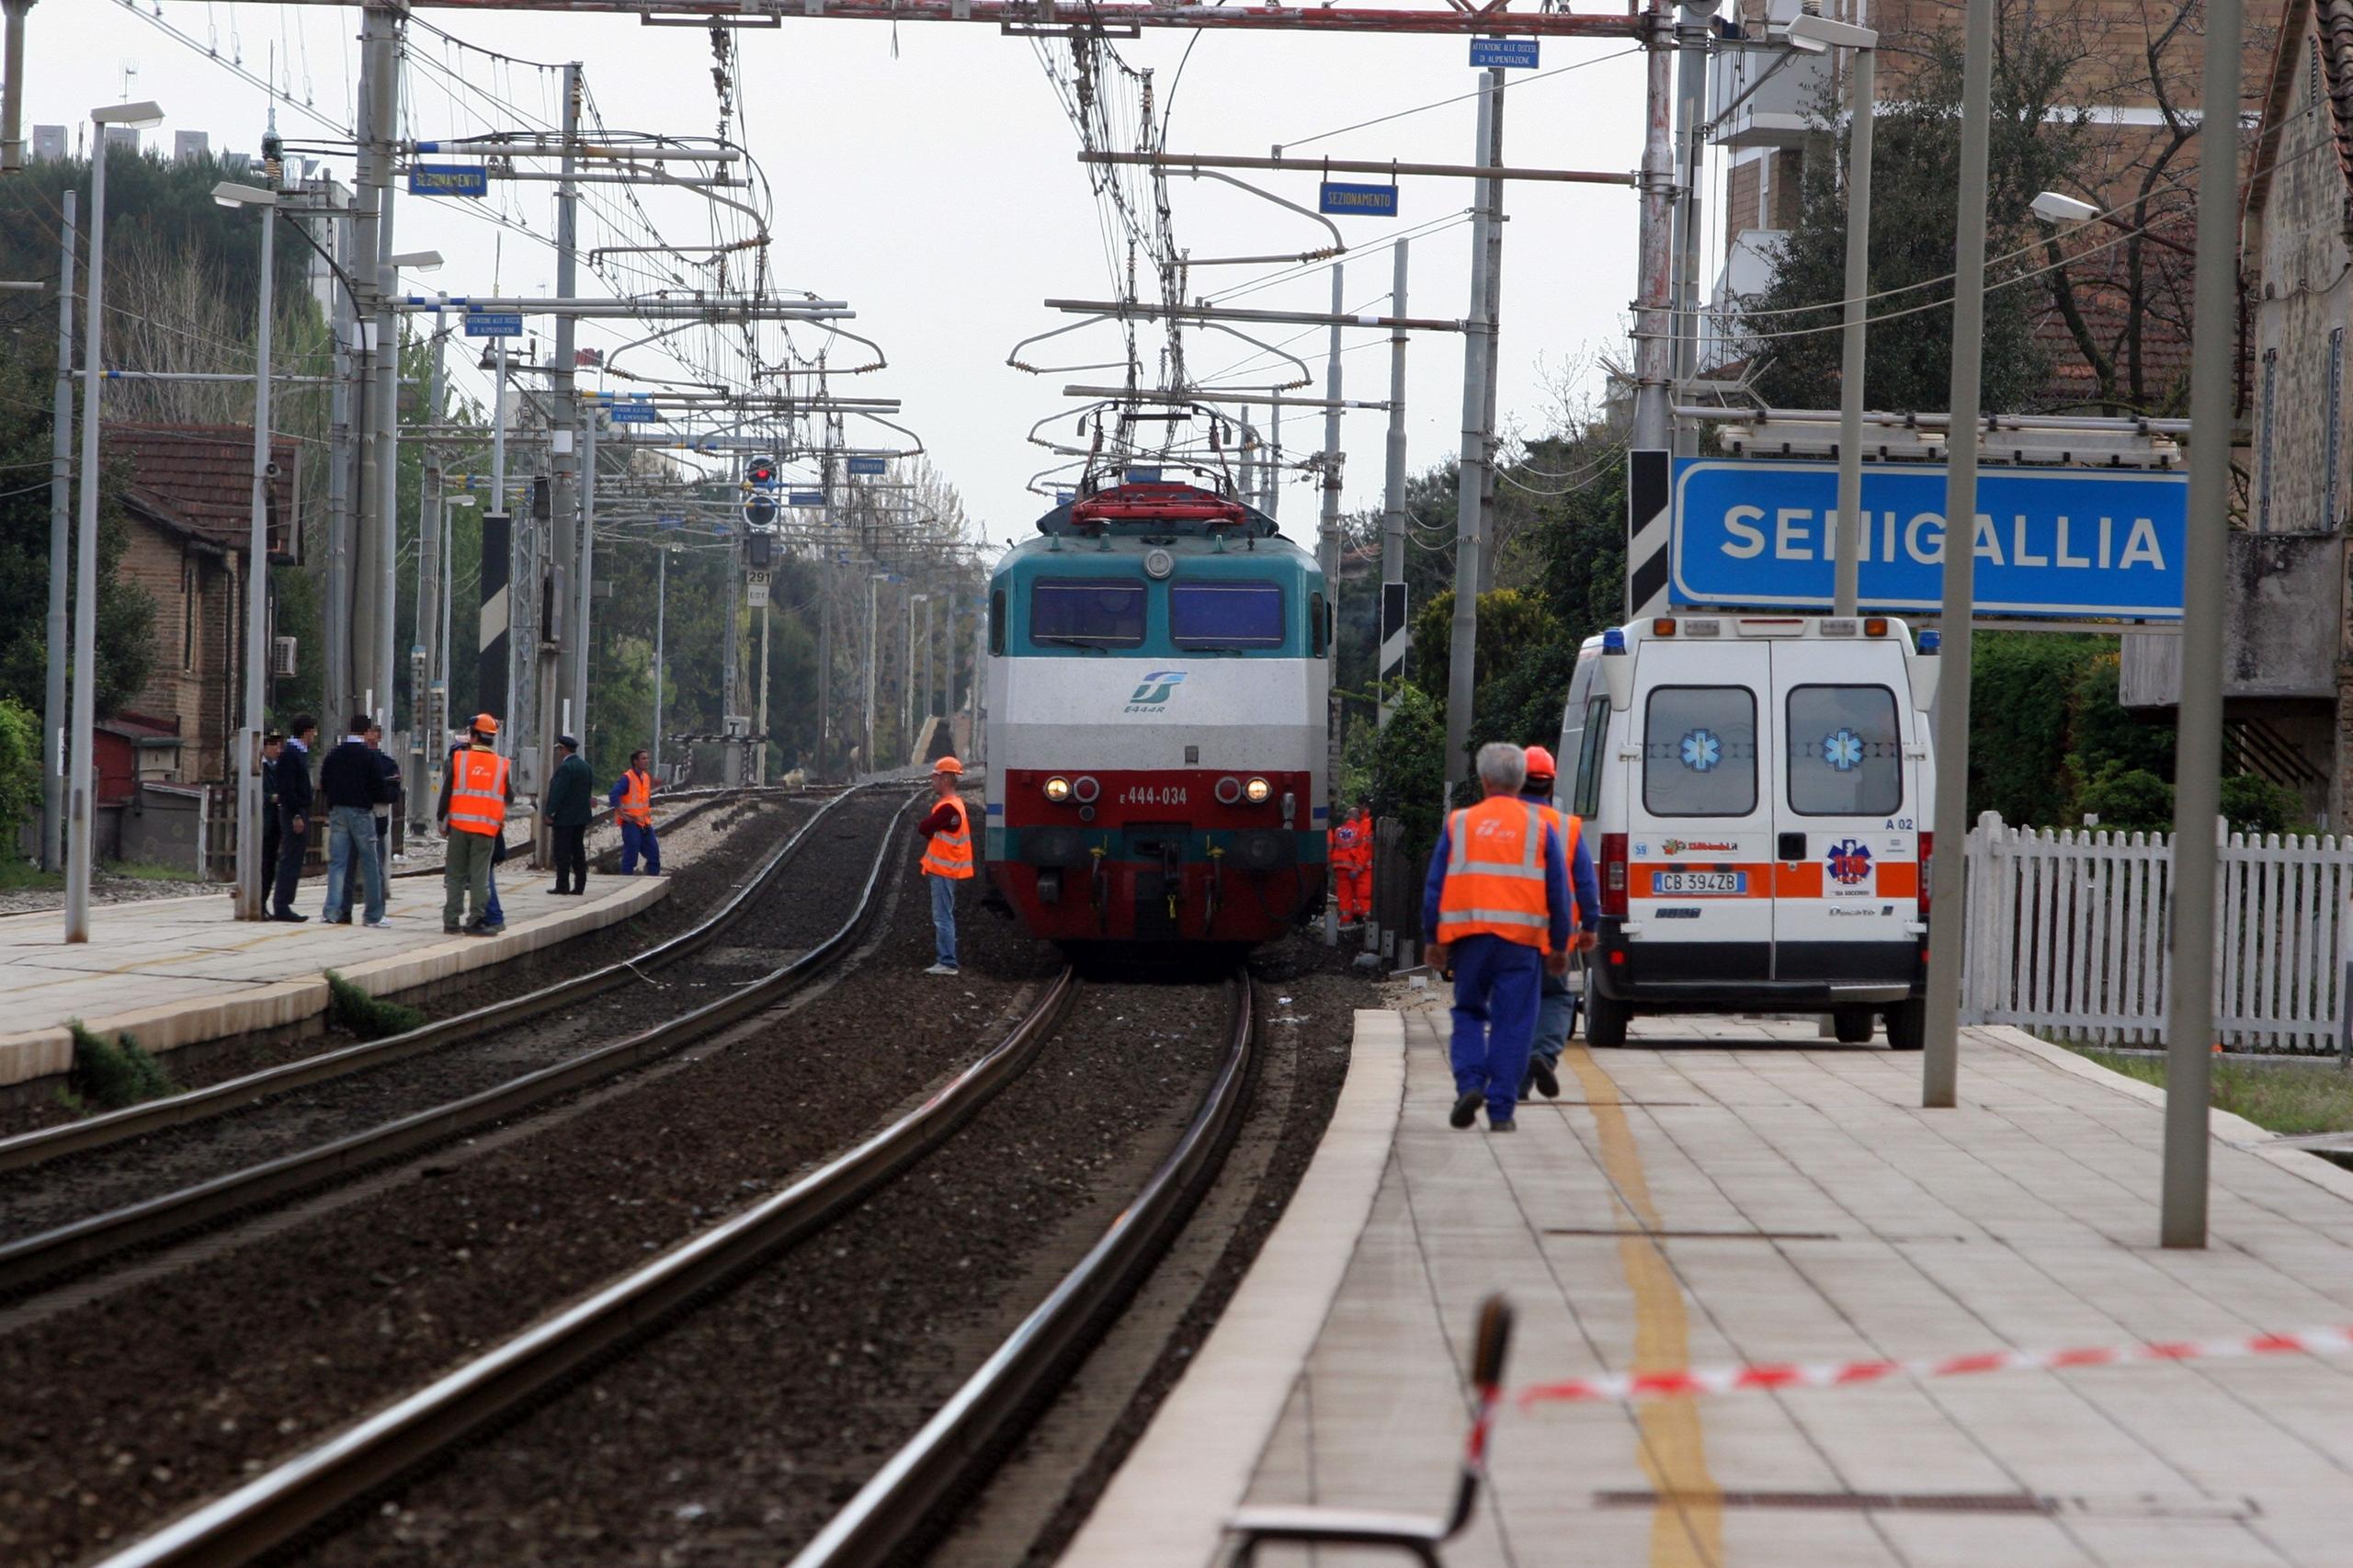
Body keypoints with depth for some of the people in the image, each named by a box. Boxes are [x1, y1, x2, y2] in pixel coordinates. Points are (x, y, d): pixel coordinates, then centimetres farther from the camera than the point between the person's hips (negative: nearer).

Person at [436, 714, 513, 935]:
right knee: (480, 875, 1)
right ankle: (476, 920, -3)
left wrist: (441, 819, 9)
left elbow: (446, 791, 0)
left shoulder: (459, 759, -2)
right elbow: (509, 798, 8)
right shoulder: (502, 765, 2)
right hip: (487, 827, 0)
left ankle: (451, 920, 8)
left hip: (459, 825, 0)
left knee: (455, 874, 8)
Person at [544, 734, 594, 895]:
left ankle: (562, 885, -4)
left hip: (565, 816, -8)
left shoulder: (565, 767, -17)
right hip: (582, 816, 8)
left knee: (562, 852, -4)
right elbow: (590, 788, 14)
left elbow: (557, 792, -18)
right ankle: (579, 885, 11)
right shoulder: (586, 766, 9)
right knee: (578, 850, 11)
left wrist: (550, 813, -14)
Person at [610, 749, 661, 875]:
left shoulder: (646, 776, 10)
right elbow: (614, 796, -24)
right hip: (631, 823, -8)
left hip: (645, 823, 8)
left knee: (654, 853, 9)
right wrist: (622, 814, -22)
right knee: (630, 855, -4)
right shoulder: (627, 779, -15)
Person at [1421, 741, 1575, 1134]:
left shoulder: (1459, 823, 6)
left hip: (1468, 935, 1)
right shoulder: (1540, 828, 6)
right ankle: (1501, 1110, -2)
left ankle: (1469, 1084, -5)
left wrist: (1432, 939, 11)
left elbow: (1435, 886, 6)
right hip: (1521, 938, -1)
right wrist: (1559, 946, 15)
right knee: (1512, 1023, 2)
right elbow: (1559, 893, 8)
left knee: (1469, 1013, 15)